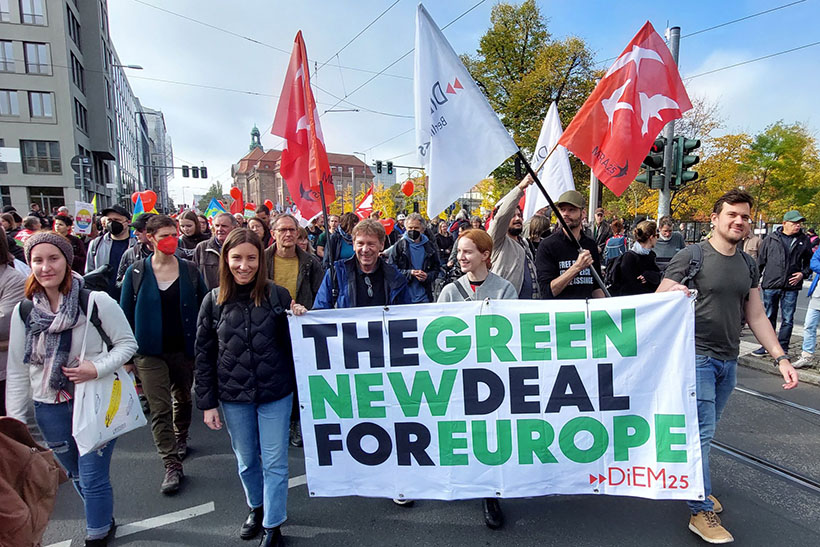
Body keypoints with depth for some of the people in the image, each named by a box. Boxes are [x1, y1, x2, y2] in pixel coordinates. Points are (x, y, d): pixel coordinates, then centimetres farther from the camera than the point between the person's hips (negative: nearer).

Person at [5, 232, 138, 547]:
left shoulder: (96, 302, -15)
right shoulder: (23, 312, 0)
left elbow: (127, 342, -9)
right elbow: (17, 371, 4)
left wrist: (98, 368, -24)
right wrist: (14, 420, 4)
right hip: (49, 407, 5)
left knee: (93, 479, 3)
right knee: (76, 476, 21)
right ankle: (104, 521, 45)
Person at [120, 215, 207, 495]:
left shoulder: (189, 269, 0)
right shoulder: (136, 272, -3)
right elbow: (126, 314, 2)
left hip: (184, 348, 2)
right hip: (150, 353, -1)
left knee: (183, 399, 19)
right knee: (160, 409, -2)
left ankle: (181, 439, 44)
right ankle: (172, 466, 7)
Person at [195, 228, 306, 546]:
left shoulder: (277, 295, -9)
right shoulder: (214, 301, -5)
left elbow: (291, 345, 0)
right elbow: (204, 355, 1)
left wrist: (298, 320, -20)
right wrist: (207, 403, 1)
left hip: (275, 394, -2)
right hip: (233, 397, 2)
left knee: (274, 463, 8)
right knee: (245, 459, 21)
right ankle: (256, 507, 47)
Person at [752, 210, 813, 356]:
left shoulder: (804, 240, 7)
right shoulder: (771, 238, 2)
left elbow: (809, 261, 17)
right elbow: (761, 260, 7)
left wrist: (803, 273, -1)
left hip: (791, 287, 1)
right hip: (771, 285, -1)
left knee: (787, 320, 3)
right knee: (769, 317, 9)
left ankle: (782, 348, 13)